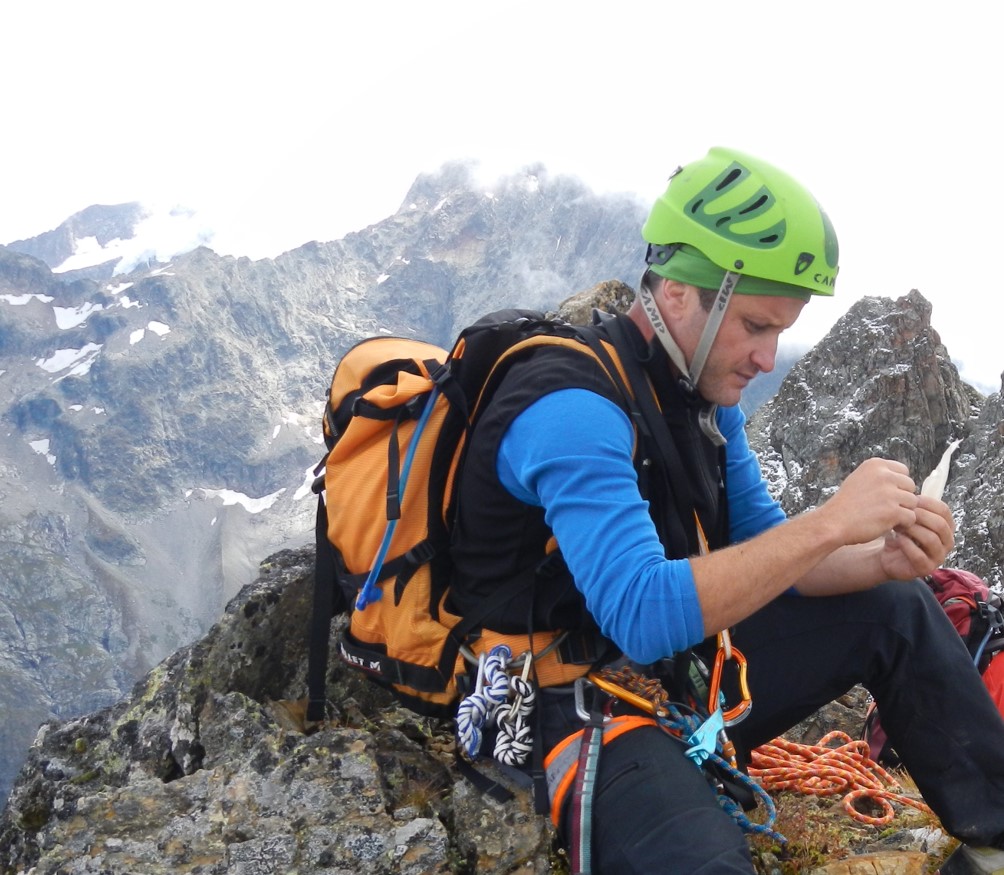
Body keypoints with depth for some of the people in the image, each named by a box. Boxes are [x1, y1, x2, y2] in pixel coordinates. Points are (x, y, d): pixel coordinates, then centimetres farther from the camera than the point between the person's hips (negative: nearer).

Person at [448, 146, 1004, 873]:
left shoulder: (707, 393, 4)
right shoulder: (572, 411, -25)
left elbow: (759, 555, 7)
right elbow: (644, 617, -34)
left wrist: (883, 558, -12)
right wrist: (829, 523, -30)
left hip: (679, 670, 9)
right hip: (581, 702, -9)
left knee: (896, 610, 6)